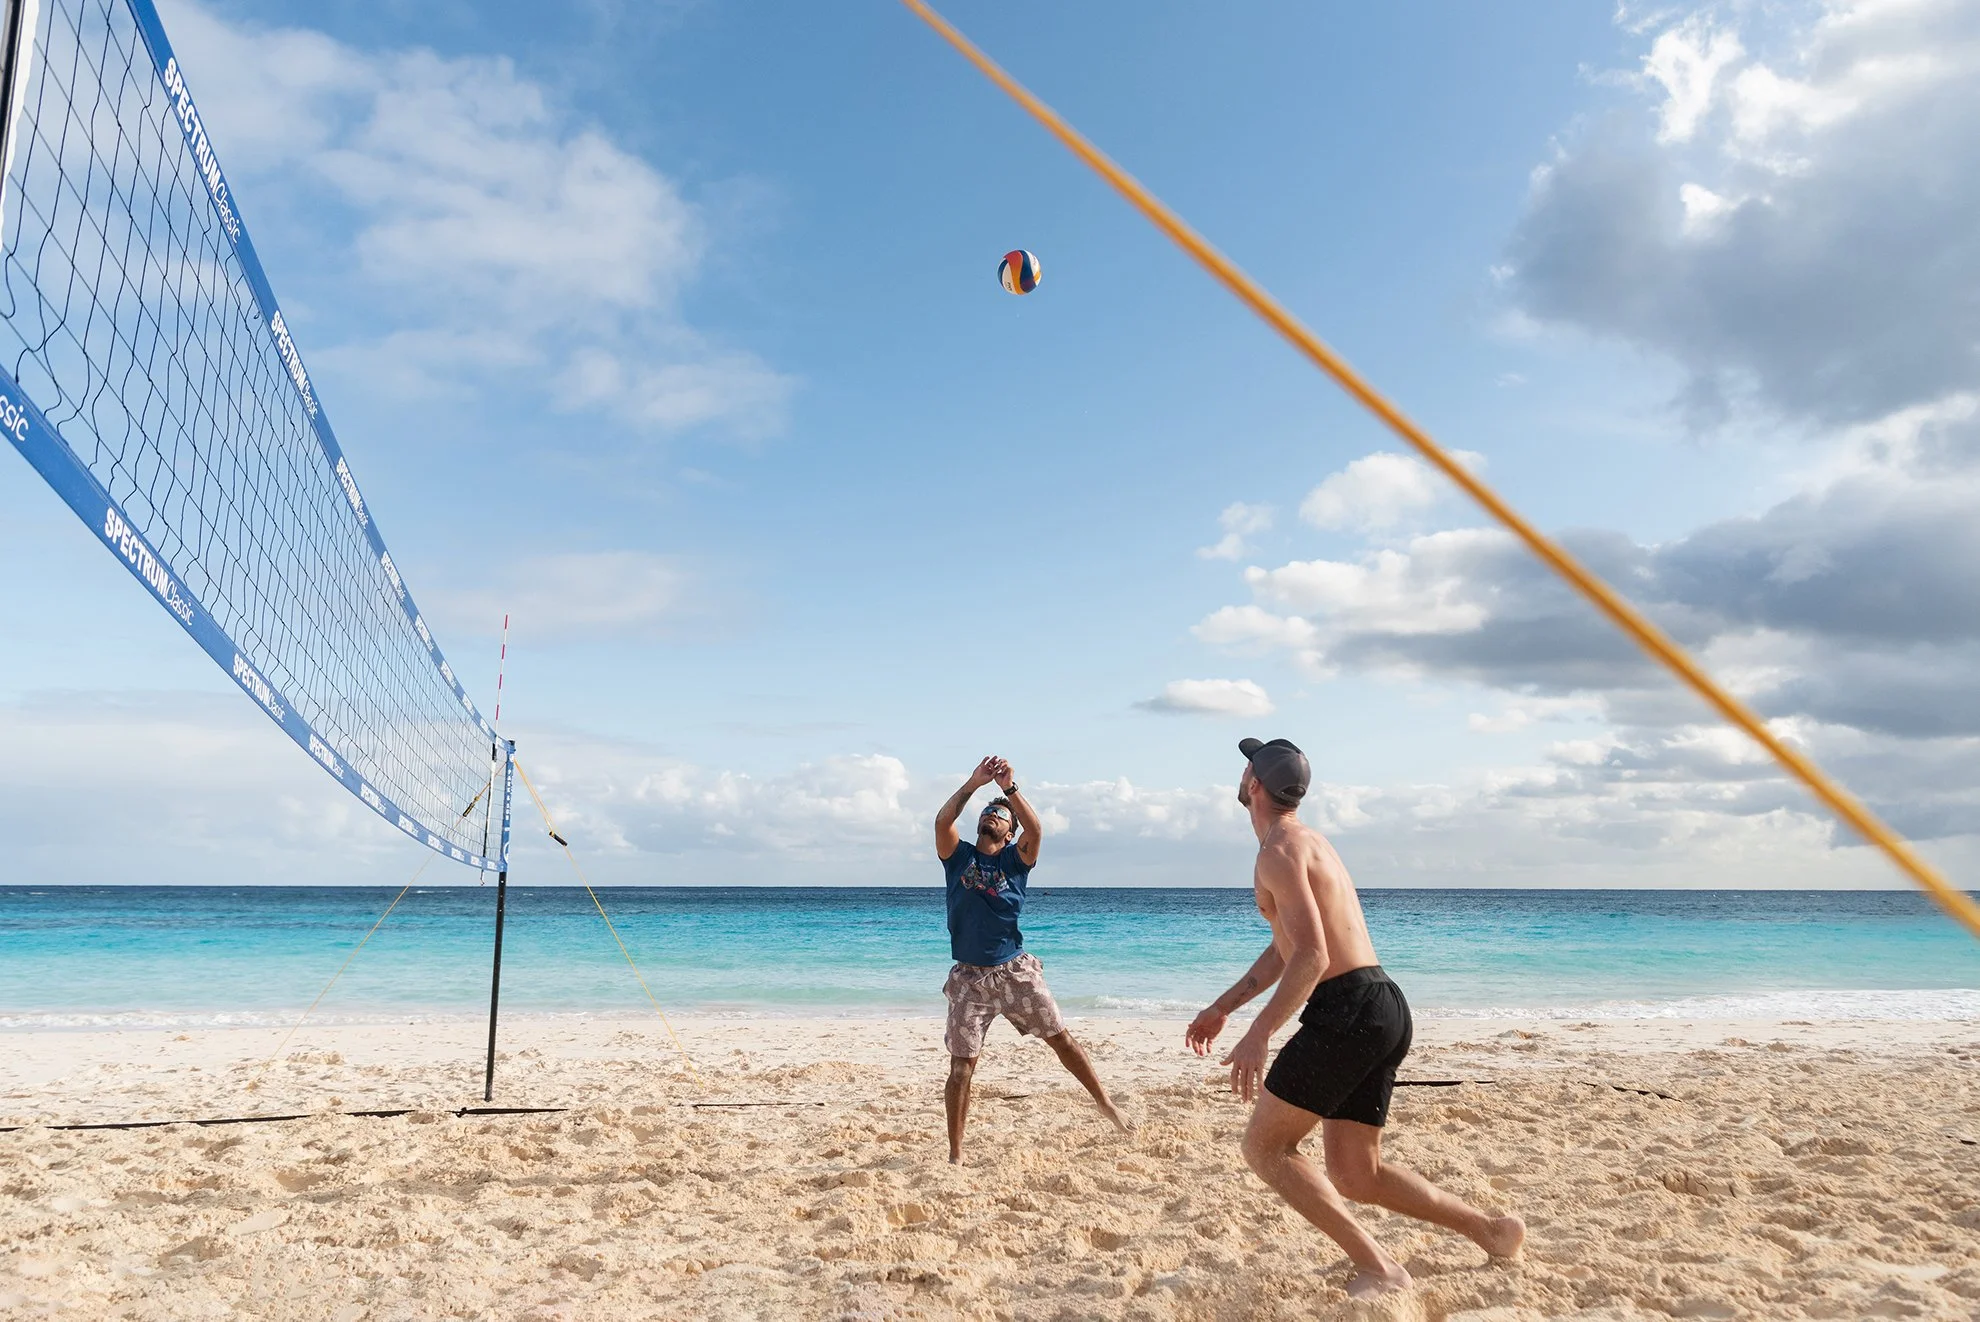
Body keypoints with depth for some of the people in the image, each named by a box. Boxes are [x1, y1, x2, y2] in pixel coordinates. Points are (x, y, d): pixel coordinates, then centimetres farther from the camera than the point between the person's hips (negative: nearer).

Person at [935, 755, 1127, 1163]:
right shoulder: (958, 855, 6)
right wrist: (974, 783, -17)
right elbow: (942, 821, -13)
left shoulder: (1016, 858, 4)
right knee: (962, 1064, 0)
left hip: (1015, 971, 0)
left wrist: (1011, 788, -26)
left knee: (1060, 1038, 4)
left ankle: (1105, 1103, 22)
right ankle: (955, 1154, 8)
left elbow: (1035, 829, -17)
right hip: (969, 977, 0)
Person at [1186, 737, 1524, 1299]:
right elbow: (1284, 949, 30)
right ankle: (1490, 1230, 11)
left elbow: (1311, 956, -21)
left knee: (1265, 1148, -2)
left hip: (1346, 1010, -10)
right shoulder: (1308, 841, 23)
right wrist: (1221, 1007, 31)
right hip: (1385, 1008, 10)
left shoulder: (1279, 850, -10)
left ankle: (1379, 1269, -8)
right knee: (1356, 1176, 14)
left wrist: (1258, 1034, -23)